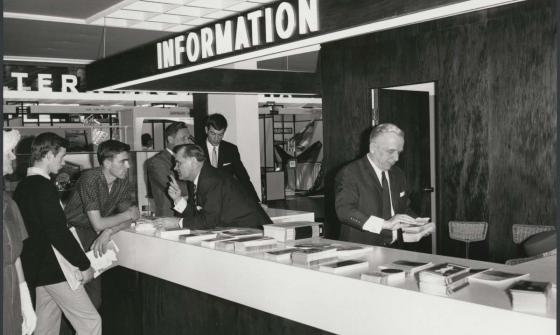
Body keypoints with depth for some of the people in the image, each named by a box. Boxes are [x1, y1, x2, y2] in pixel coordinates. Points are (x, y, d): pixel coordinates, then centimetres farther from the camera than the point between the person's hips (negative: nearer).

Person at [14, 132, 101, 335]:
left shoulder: (23, 186, 9)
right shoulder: (44, 187, -19)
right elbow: (59, 232, -23)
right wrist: (84, 265, -14)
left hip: (37, 268, 10)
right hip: (53, 271, -10)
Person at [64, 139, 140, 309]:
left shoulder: (122, 181, -3)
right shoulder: (90, 179, -22)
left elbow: (131, 218, -6)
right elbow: (98, 224, -26)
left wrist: (109, 231, -24)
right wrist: (128, 214, -15)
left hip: (95, 237, 5)